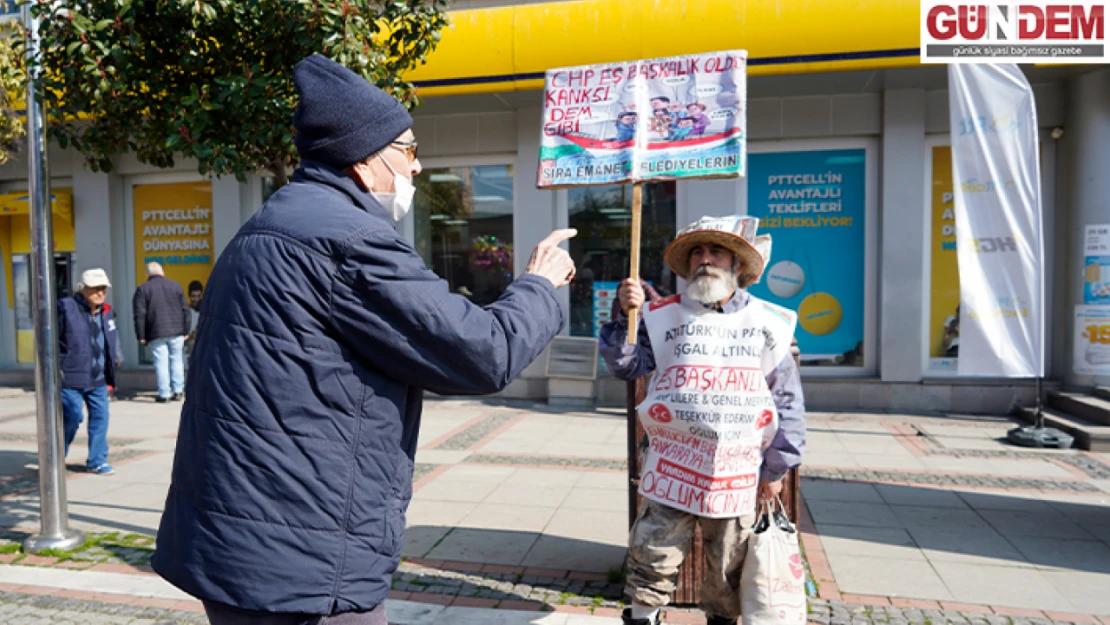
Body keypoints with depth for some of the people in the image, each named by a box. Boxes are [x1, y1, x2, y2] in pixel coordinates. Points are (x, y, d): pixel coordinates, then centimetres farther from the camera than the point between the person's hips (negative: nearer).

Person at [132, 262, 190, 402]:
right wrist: (186, 331, 13)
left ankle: (164, 394, 2)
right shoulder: (175, 286, 9)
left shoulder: (142, 289, 0)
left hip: (156, 333, -2)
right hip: (176, 332, 2)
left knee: (161, 363, 0)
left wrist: (141, 336, 0)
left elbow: (139, 315, -4)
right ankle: (177, 391, 11)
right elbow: (185, 310, 9)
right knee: (177, 360, 10)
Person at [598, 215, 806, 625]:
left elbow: (788, 401, 5)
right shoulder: (663, 316, 1)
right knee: (651, 560, 2)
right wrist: (624, 316, -20)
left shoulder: (767, 323, 2)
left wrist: (776, 469, 4)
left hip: (737, 476, 1)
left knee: (728, 569, 16)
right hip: (672, 469, -1)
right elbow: (626, 365, -5)